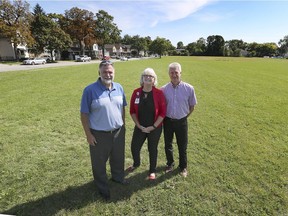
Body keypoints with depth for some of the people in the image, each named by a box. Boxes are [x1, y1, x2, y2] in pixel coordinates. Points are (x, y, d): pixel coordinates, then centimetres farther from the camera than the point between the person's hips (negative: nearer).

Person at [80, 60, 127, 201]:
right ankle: (102, 187, 37)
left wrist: (123, 124, 12)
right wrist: (88, 134, -12)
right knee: (99, 163, 13)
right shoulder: (90, 90, -16)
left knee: (118, 157, 24)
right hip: (99, 134, -4)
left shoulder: (119, 88, 0)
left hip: (118, 131, 5)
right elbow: (84, 113, -12)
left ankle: (118, 177, 51)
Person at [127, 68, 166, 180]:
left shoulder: (159, 93, -12)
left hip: (155, 128, -2)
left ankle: (152, 171, 38)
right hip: (140, 127, 2)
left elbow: (163, 112, -10)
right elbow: (132, 111, 0)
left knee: (152, 149, 13)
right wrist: (139, 125, -7)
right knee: (134, 147, 13)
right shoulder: (136, 92, -5)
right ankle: (136, 163, 46)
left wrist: (153, 127, -13)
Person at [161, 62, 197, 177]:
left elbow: (192, 106, 1)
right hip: (168, 121, 2)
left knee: (182, 146, 12)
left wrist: (184, 117, 4)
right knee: (168, 144, 17)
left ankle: (183, 167, 35)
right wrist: (163, 118, 5)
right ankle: (170, 164, 41)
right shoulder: (163, 89, -8)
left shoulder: (189, 88, -11)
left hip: (182, 121, -1)